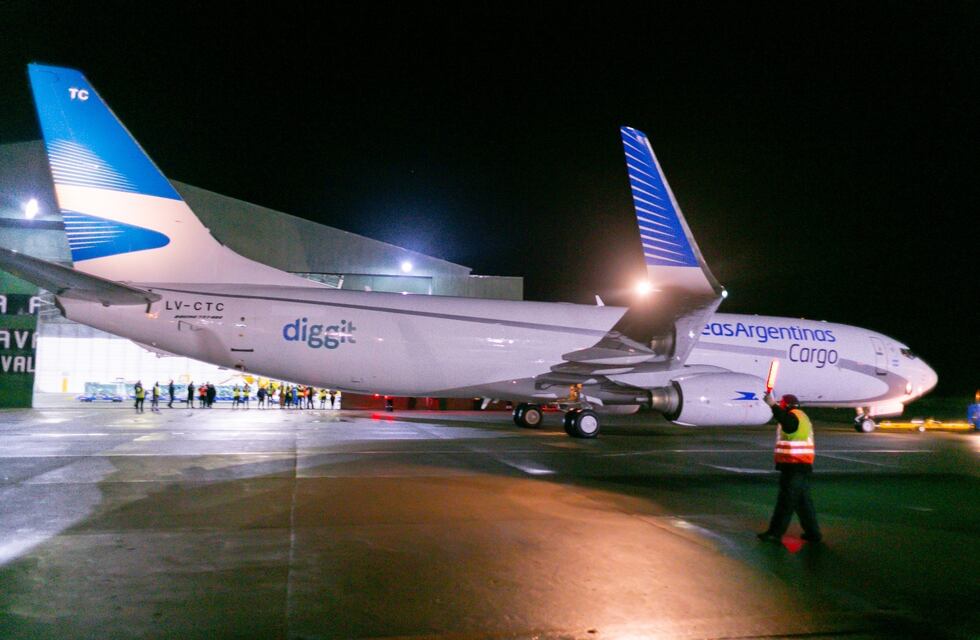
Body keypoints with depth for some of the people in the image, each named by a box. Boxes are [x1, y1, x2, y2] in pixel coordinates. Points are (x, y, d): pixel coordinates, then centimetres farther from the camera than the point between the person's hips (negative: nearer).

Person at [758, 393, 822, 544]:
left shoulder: (794, 415, -13)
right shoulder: (802, 416, 20)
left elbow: (785, 420, -36)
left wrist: (773, 405, -44)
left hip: (794, 467, -10)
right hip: (802, 466, 10)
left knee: (785, 501, -7)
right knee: (803, 500, 16)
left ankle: (775, 533, -3)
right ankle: (812, 533, 20)